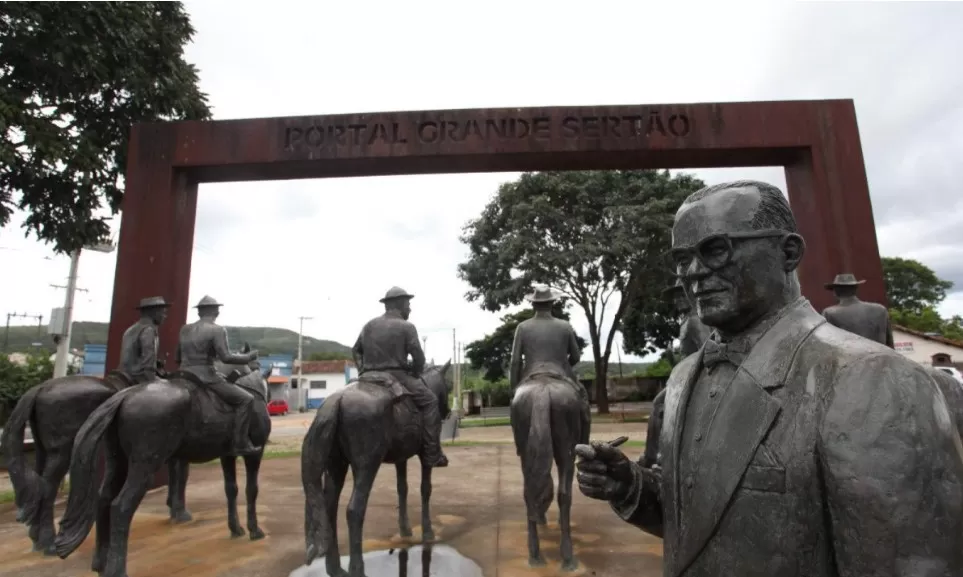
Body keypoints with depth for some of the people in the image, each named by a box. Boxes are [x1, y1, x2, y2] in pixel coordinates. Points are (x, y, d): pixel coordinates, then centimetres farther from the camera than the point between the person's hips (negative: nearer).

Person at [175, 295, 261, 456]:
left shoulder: (185, 329, 12)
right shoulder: (217, 330, -10)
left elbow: (178, 358, 17)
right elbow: (226, 357, -18)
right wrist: (248, 357, -4)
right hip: (206, 378, -8)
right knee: (246, 399, -5)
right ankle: (241, 444, -11)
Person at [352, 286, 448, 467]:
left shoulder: (369, 325, 15)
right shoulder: (406, 326, -5)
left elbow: (356, 350, 20)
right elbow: (418, 356, -9)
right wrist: (416, 374, 7)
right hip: (396, 376, -6)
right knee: (430, 401, 3)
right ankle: (433, 455, -3)